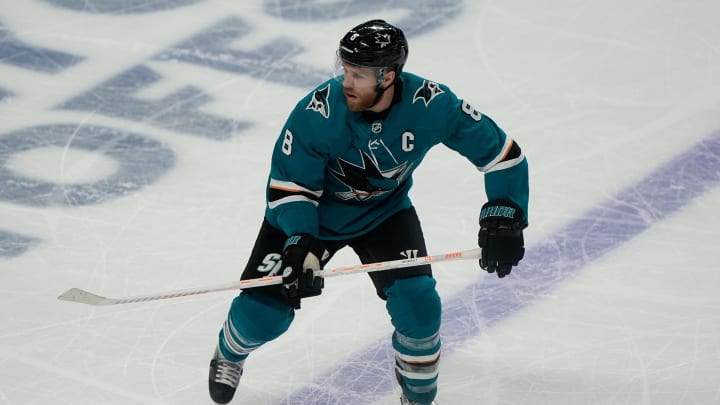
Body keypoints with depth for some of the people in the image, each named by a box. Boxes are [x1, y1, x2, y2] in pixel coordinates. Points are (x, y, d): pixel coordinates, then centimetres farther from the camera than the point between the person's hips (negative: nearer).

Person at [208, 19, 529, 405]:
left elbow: (499, 150, -18)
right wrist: (301, 245, -35)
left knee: (417, 302, -18)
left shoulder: (431, 104, -29)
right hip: (311, 212, -1)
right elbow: (288, 185, -21)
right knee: (261, 311, -6)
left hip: (384, 211, 1)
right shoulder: (317, 112, -32)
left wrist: (504, 217, -25)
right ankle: (231, 351, 32)